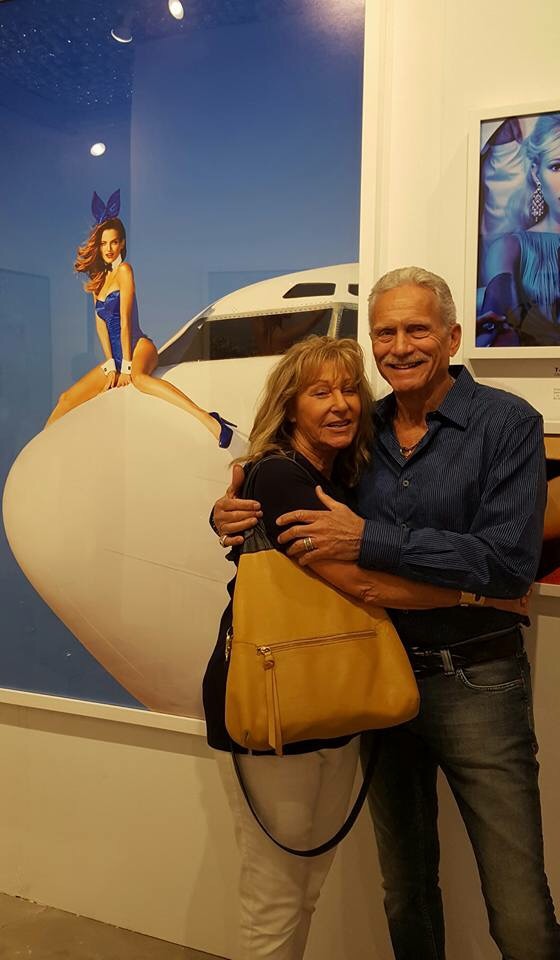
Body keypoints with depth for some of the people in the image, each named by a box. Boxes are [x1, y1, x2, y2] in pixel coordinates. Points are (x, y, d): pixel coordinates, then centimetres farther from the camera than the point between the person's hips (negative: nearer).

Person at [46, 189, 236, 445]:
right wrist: (111, 365, -5)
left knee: (138, 376, -42)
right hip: (115, 357, 8)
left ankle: (209, 420, -53)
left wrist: (126, 365, -14)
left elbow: (125, 319, -11)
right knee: (66, 400, 5)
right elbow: (100, 322, 5)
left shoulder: (123, 270, -6)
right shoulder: (98, 277, 13)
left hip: (139, 346, -7)